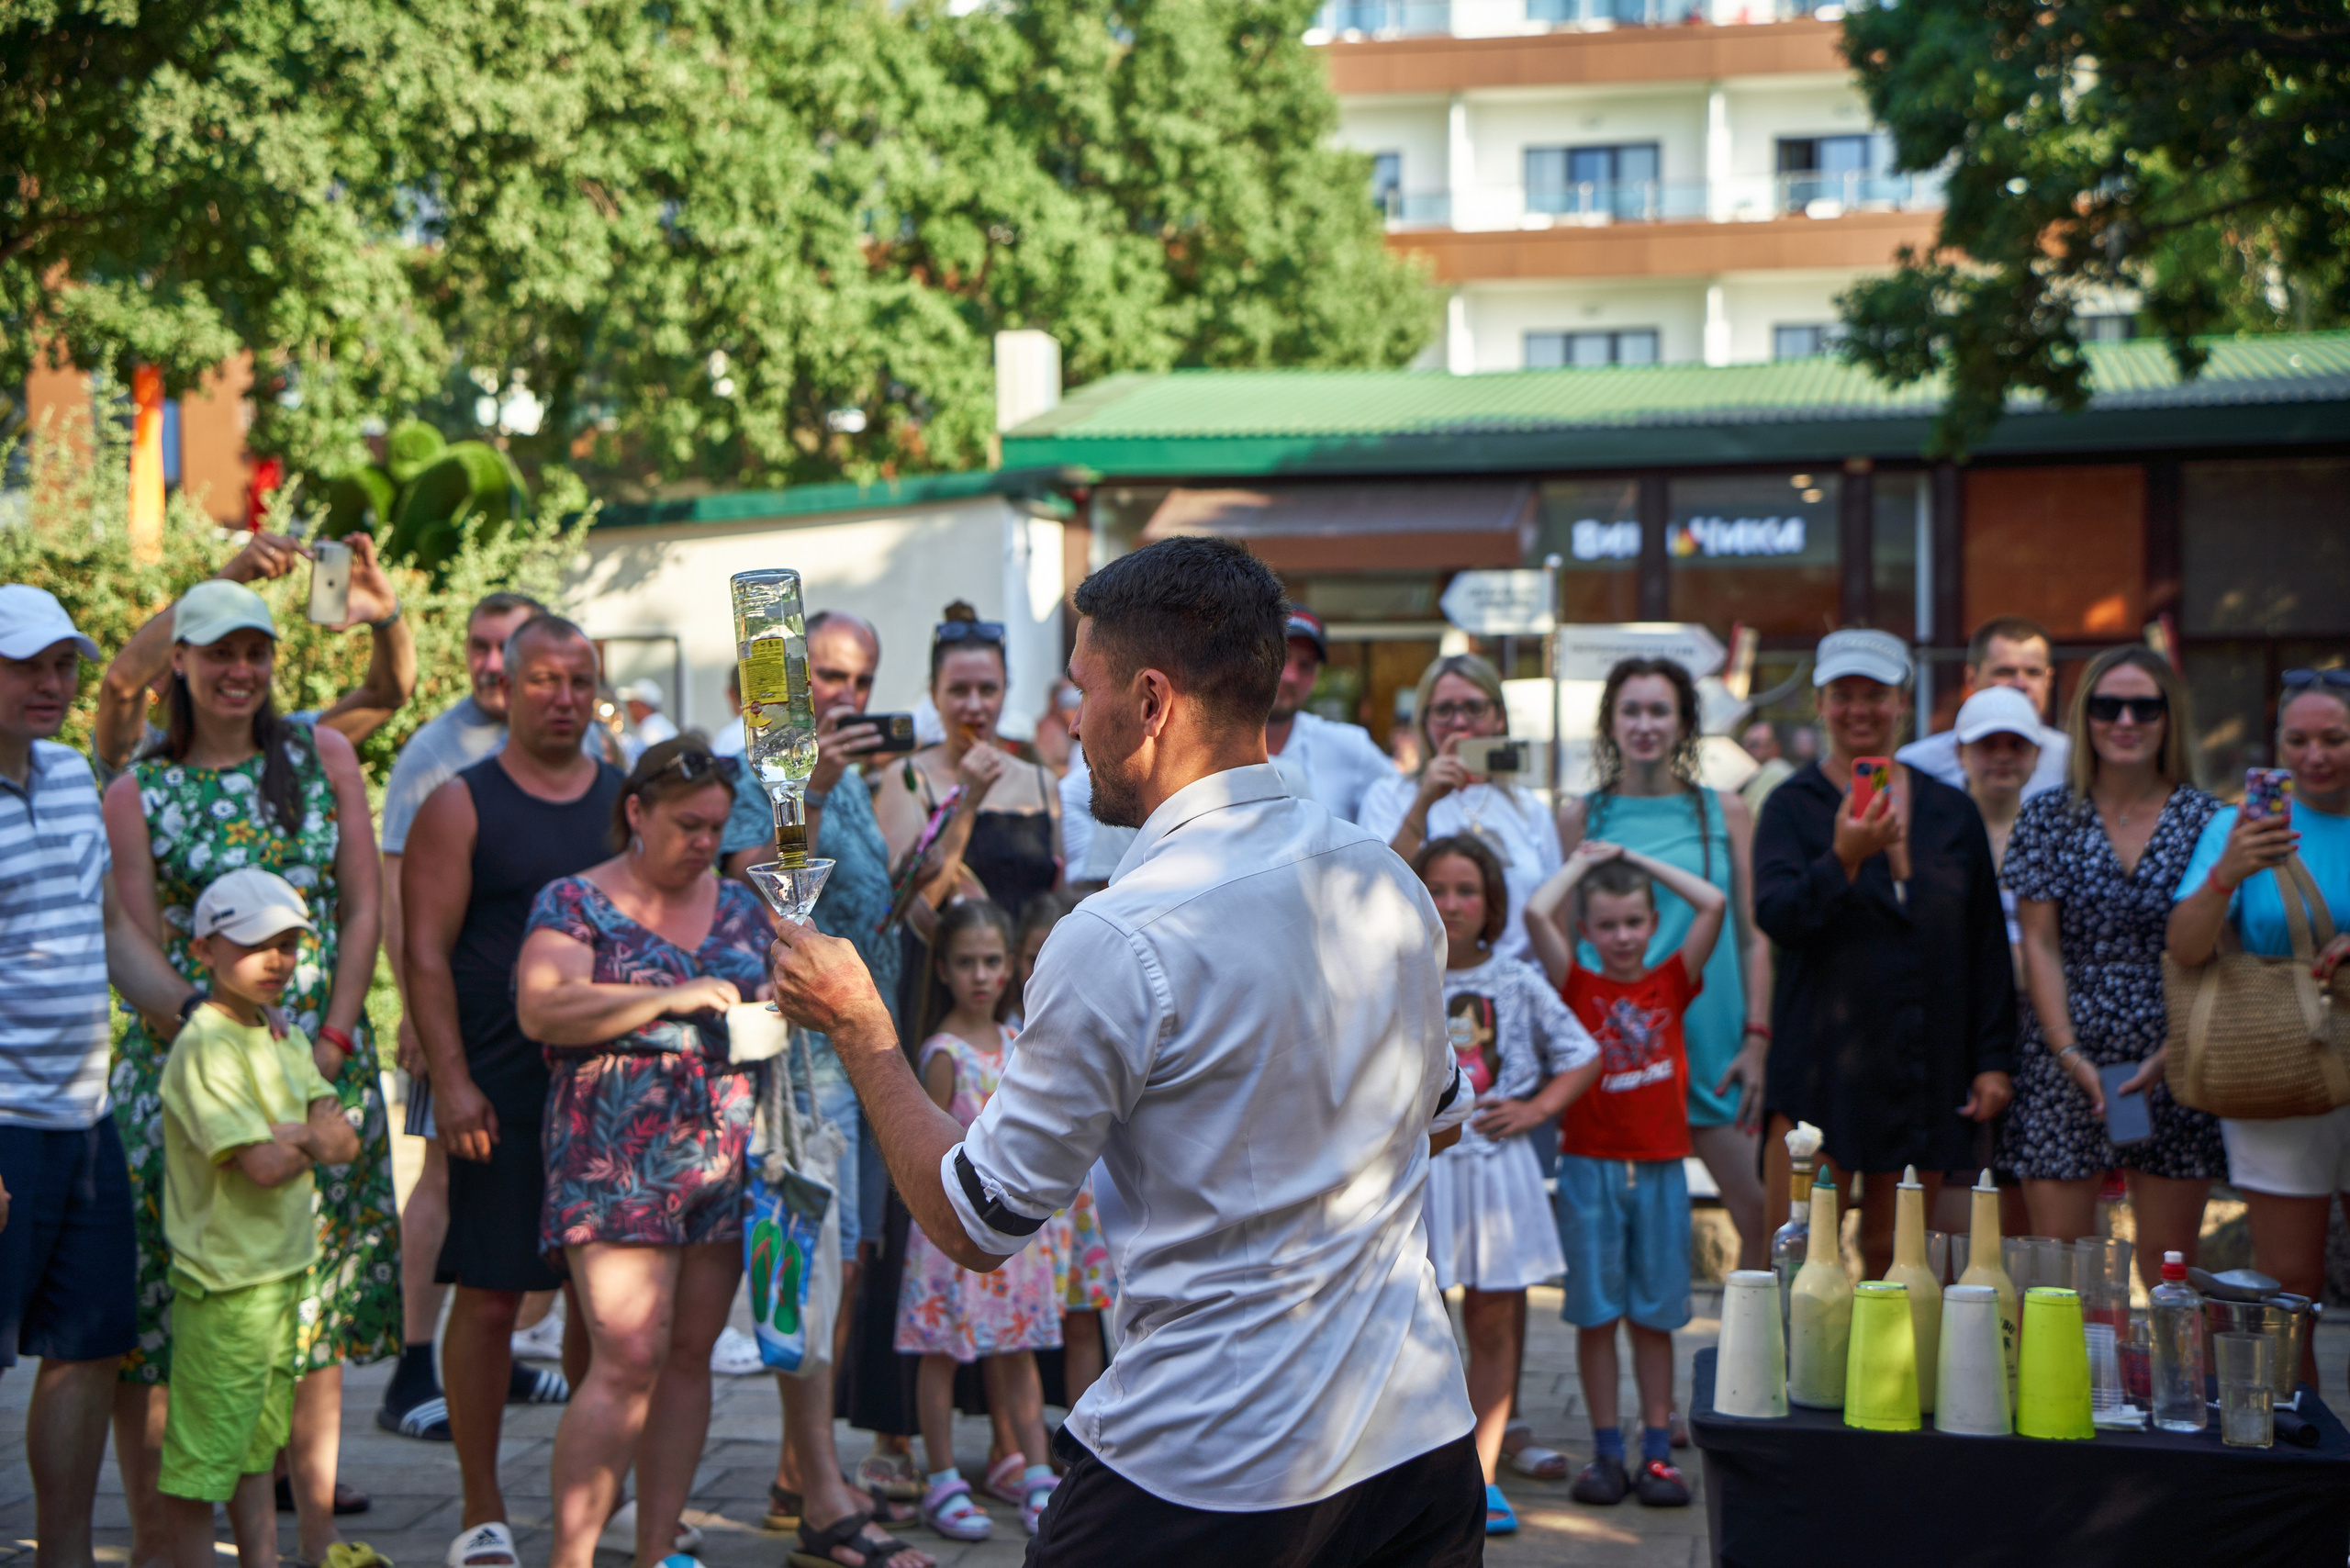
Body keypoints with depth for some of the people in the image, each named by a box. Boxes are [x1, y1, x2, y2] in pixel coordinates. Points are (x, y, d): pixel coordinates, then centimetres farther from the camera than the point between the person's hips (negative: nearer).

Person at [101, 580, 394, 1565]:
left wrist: (332, 1042, -6)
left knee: (314, 1304, 7)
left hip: (321, 1065, 2)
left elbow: (364, 908, 5)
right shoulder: (136, 792, 3)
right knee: (159, 1310, -5)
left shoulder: (322, 756, 8)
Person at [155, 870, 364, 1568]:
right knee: (201, 1449, -1)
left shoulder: (287, 1038, 12)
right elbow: (264, 1165, -23)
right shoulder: (204, 1047, -16)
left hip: (284, 1268, 9)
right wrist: (311, 1142, -4)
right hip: (223, 1279, -9)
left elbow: (346, 1141, 4)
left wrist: (294, 1134, -15)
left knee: (259, 1441, 18)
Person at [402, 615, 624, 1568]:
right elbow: (426, 953, -4)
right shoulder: (460, 807, 1)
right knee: (489, 1295, -2)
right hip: (502, 1095, -3)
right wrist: (452, 1083, -13)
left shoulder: (627, 800, 12)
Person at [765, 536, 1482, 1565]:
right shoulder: (1393, 886, 3)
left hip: (1212, 1481, -6)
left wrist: (856, 1027, 3)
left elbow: (974, 1227, -9)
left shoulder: (1117, 941, -18)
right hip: (1425, 1441, 6)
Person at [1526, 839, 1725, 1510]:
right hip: (1590, 1169, -1)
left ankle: (1657, 1452, 11)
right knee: (1596, 1314, 3)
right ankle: (1606, 1452, 11)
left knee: (1654, 1314, 6)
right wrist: (1583, 860, 2)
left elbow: (1713, 902, -4)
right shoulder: (1578, 986, 1)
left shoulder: (1671, 983, 5)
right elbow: (1537, 912, -13)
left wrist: (1638, 859, 3)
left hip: (1660, 1171, 1)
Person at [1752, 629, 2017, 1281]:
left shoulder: (1953, 813, 12)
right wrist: (1844, 859, -30)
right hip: (1820, 1073, -3)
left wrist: (1992, 1060, 8)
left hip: (1925, 1076, 3)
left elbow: (1988, 947, 14)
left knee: (1898, 1259, 7)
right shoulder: (1794, 806, 2)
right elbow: (1776, 916, -14)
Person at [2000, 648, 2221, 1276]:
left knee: (2170, 1261, 3)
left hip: (2174, 1065, 0)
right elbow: (2040, 945, 1)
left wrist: (2170, 1055, -11)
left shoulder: (2205, 819, 3)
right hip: (2065, 1063, 0)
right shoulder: (2049, 818, 4)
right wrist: (2070, 1054, -10)